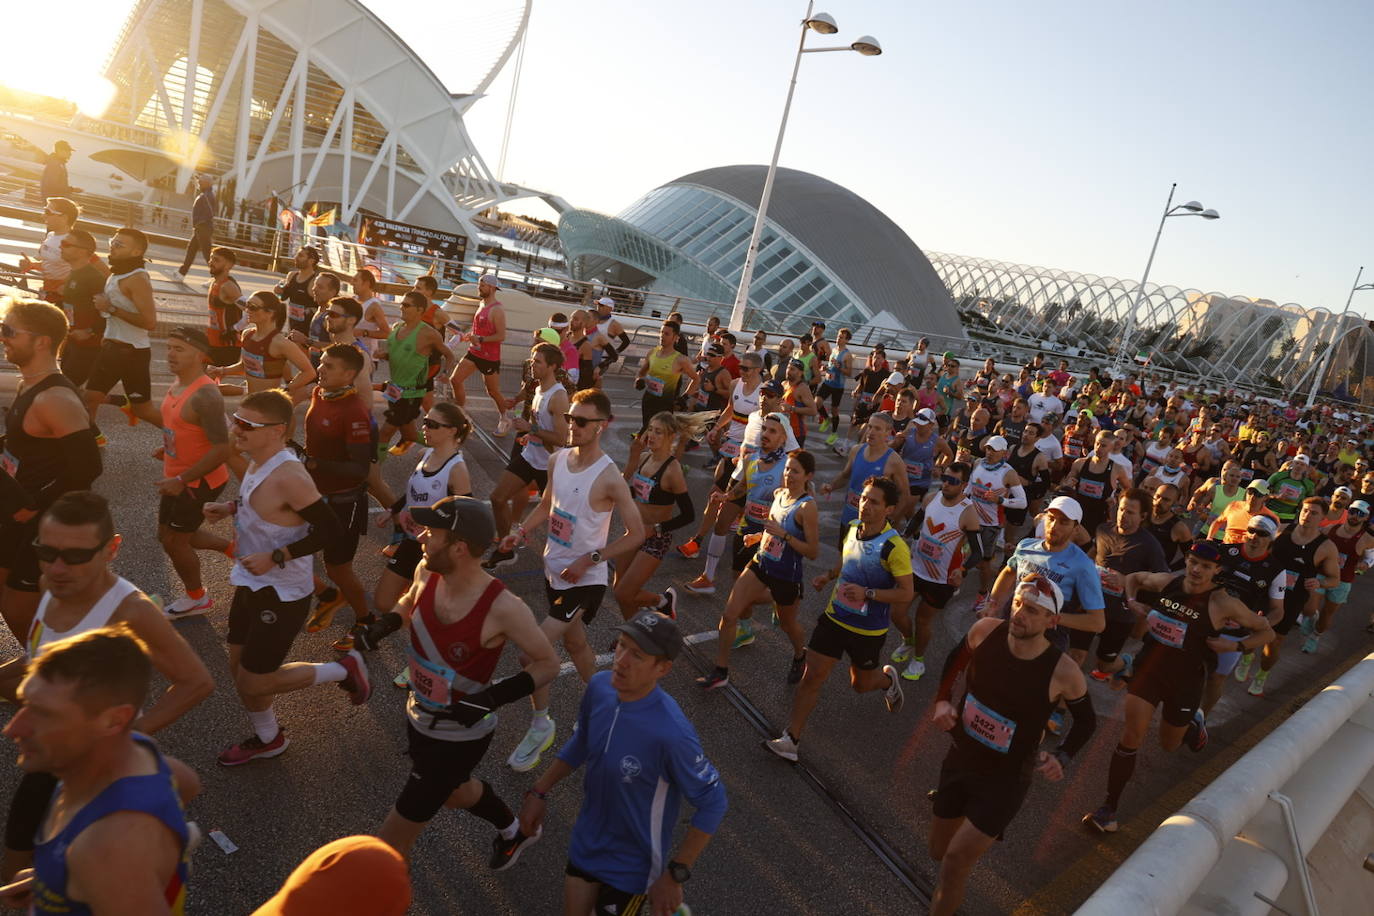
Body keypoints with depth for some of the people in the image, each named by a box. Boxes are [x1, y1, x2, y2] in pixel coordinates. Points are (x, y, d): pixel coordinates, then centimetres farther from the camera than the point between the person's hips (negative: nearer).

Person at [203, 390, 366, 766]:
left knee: (254, 683, 4)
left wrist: (275, 557, -28)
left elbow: (332, 531, -29)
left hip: (282, 594, -9)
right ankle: (266, 739, 43)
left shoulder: (287, 476, -29)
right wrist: (231, 507, 4)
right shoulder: (258, 462, 0)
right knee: (239, 668, 21)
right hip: (252, 584, 9)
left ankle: (343, 670, 20)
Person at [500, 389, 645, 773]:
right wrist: (521, 532, -2)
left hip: (585, 581, -7)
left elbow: (636, 534, -17)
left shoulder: (609, 478, -23)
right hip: (555, 572, 8)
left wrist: (590, 558, -21)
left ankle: (540, 726, 10)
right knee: (575, 644, 23)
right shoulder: (558, 459, -2)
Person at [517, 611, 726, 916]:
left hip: (631, 865, -5)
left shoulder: (671, 732, -35)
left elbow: (712, 802, -22)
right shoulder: (599, 686, -17)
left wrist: (675, 876, -17)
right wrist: (540, 791, 7)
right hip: (586, 842, 6)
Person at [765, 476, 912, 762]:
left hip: (869, 630, -4)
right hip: (834, 617, 4)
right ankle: (791, 739, 9)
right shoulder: (851, 528, -3)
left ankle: (888, 678, 53)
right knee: (812, 676, 0)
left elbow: (906, 594, -20)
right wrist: (829, 576, 2)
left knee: (860, 684, 18)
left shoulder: (894, 547, -23)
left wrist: (867, 593, -29)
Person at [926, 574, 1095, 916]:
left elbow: (1087, 721, -2)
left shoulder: (1063, 672, -24)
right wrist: (943, 700, -9)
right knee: (939, 851, 20)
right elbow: (955, 661, 6)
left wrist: (1061, 758, -17)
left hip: (1005, 779, -4)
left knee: (955, 861, -10)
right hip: (959, 760, 4)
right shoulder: (985, 631, -17)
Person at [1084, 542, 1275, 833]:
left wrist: (1235, 646, -18)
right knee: (1132, 735, -8)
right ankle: (1109, 808, 1)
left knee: (1169, 744, 19)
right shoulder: (1168, 581, -7)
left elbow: (1266, 632, -4)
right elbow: (1133, 578, 14)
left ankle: (1195, 722, 56)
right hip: (1149, 667, 1)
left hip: (1185, 679, -1)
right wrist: (1132, 602, -4)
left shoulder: (1222, 603, -16)